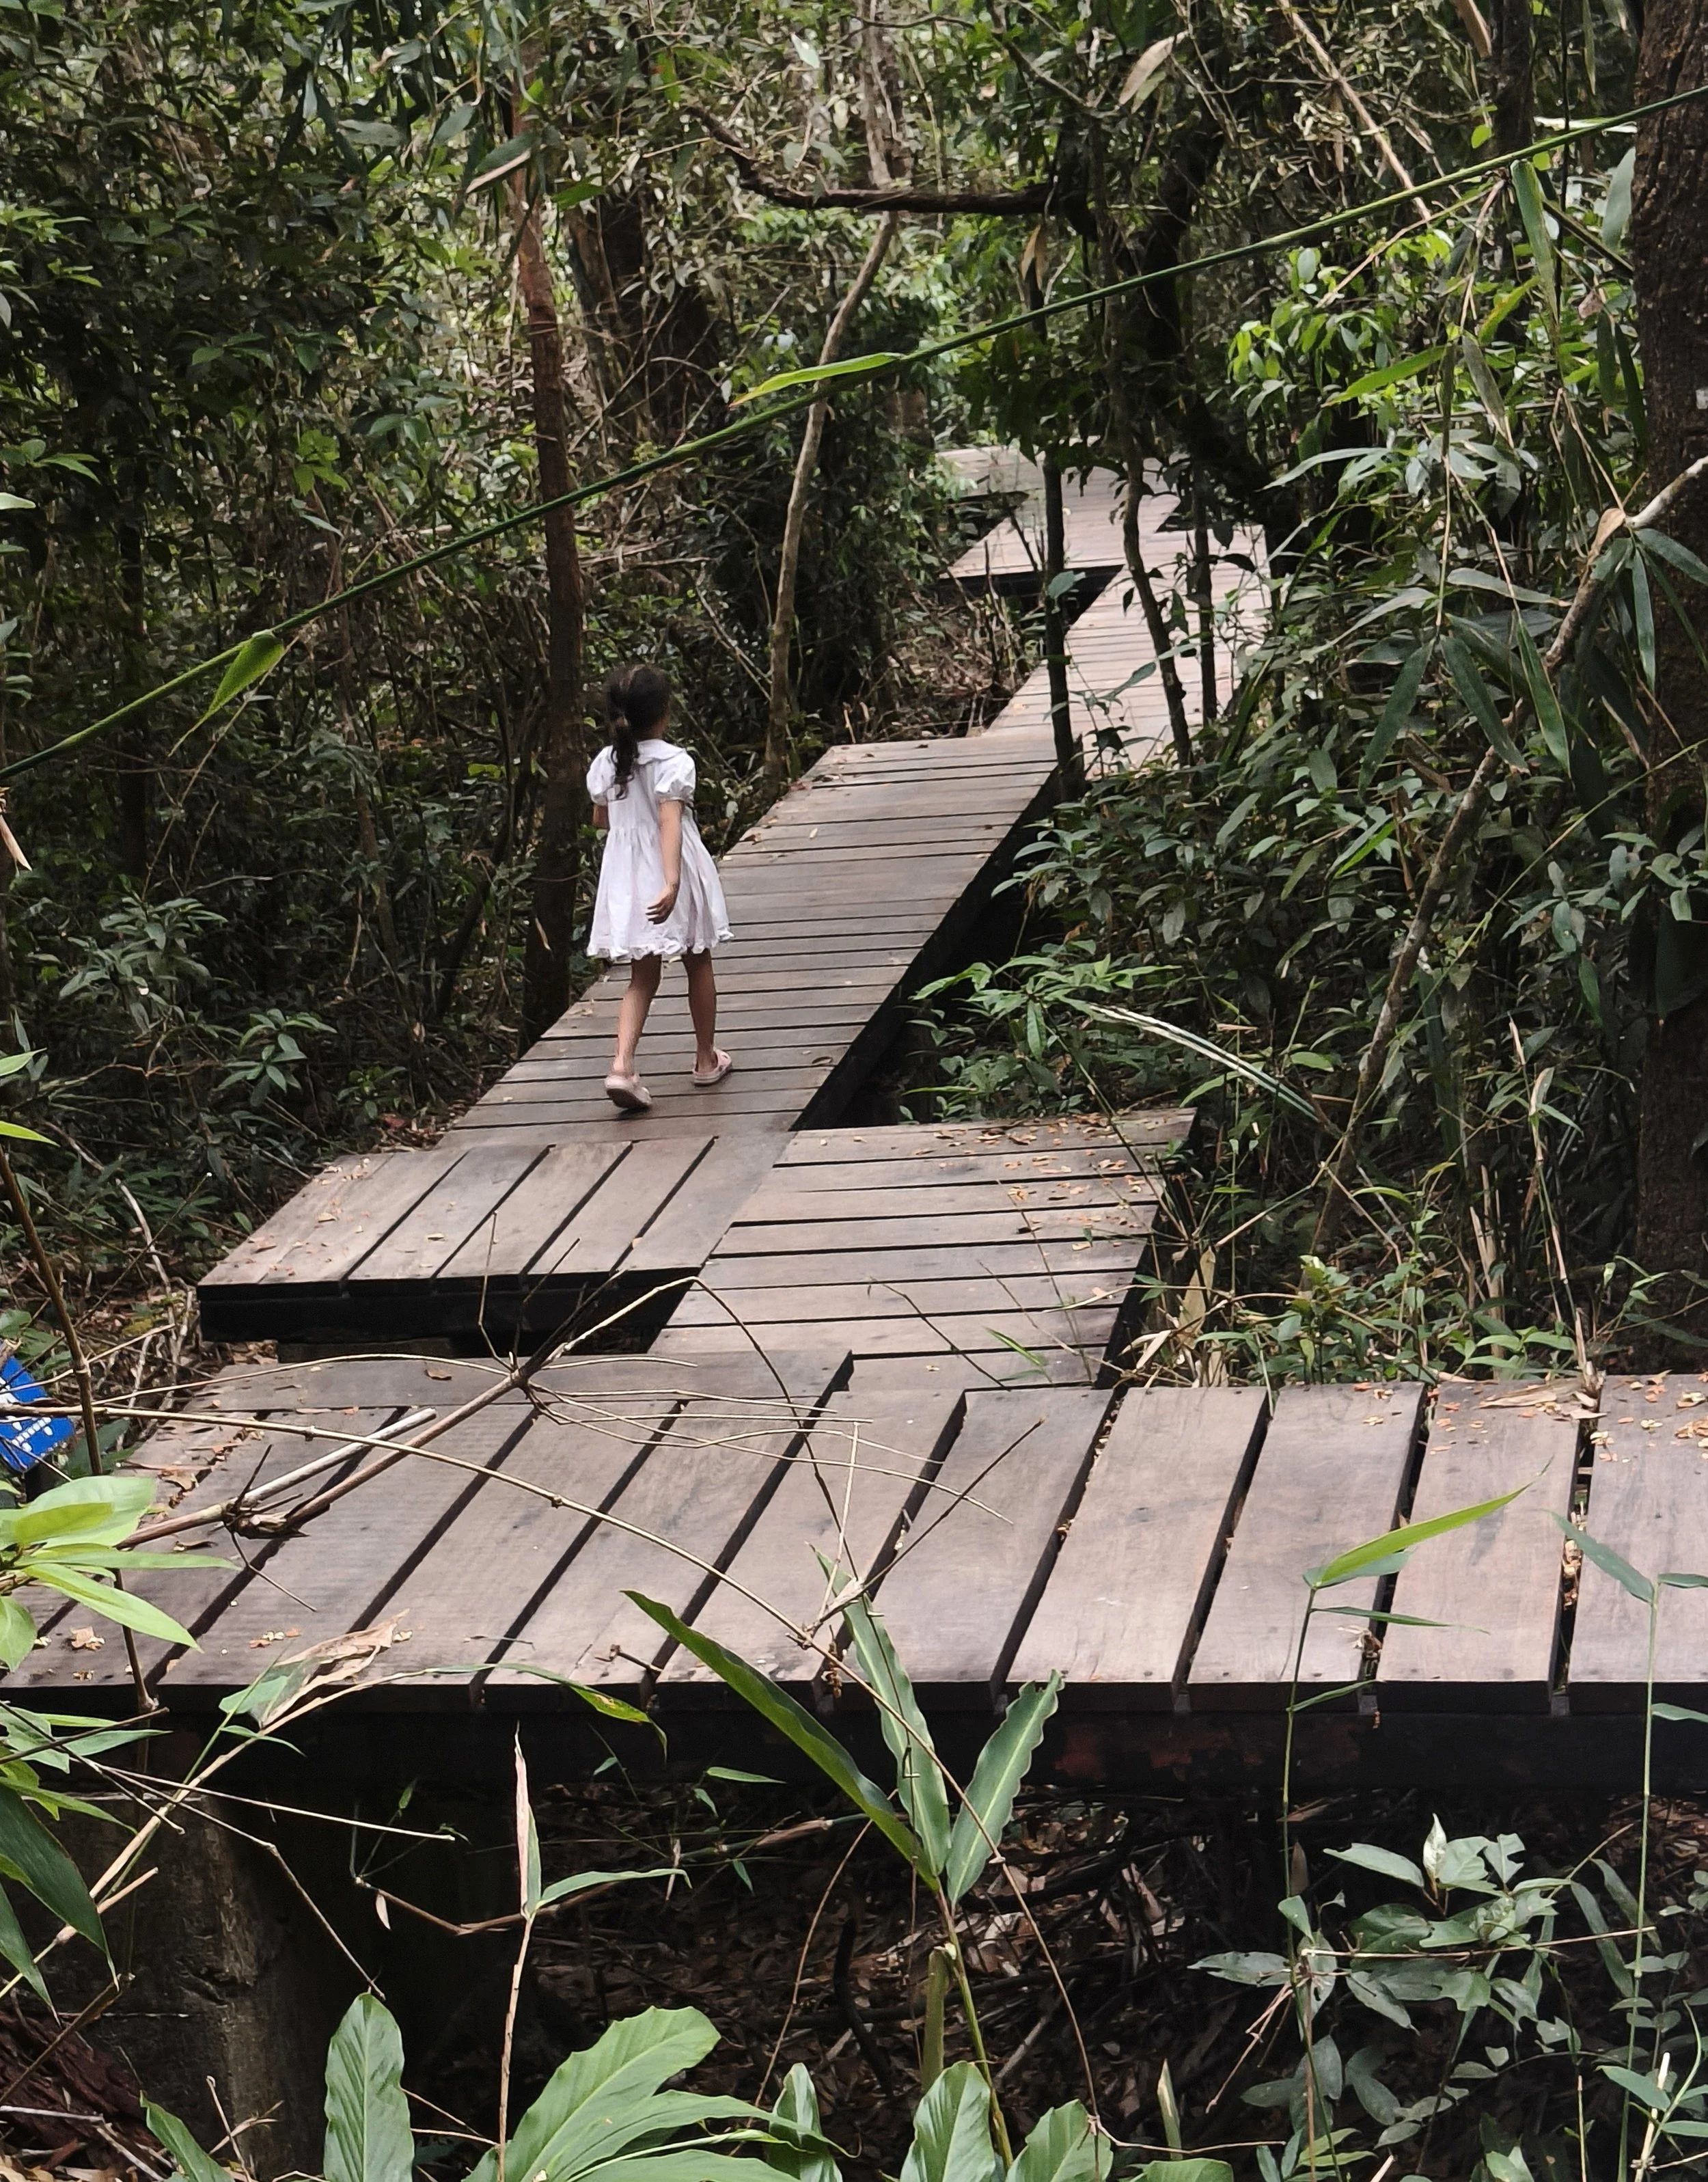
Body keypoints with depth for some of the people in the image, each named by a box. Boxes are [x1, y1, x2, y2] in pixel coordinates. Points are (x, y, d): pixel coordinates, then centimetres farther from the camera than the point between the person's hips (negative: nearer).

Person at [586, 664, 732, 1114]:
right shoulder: (675, 762, -16)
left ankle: (622, 1064, -12)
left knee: (643, 977, 8)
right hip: (672, 878, -4)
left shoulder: (606, 763, 0)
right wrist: (672, 882, -37)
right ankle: (706, 1060, 29)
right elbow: (671, 822, -28)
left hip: (627, 882, 4)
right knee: (698, 964, 17)